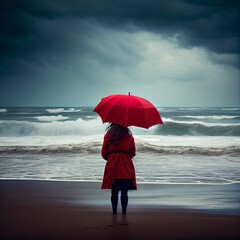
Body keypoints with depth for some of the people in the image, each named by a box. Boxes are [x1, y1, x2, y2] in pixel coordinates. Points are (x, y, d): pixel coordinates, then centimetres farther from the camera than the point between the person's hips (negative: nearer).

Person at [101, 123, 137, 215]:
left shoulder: (108, 136, 0)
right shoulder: (129, 136, 1)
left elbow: (104, 154, 3)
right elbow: (132, 153, 6)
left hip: (112, 167, 0)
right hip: (126, 168, 0)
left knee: (114, 192, 4)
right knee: (124, 192, 2)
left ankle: (114, 211, 3)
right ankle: (124, 211, 2)